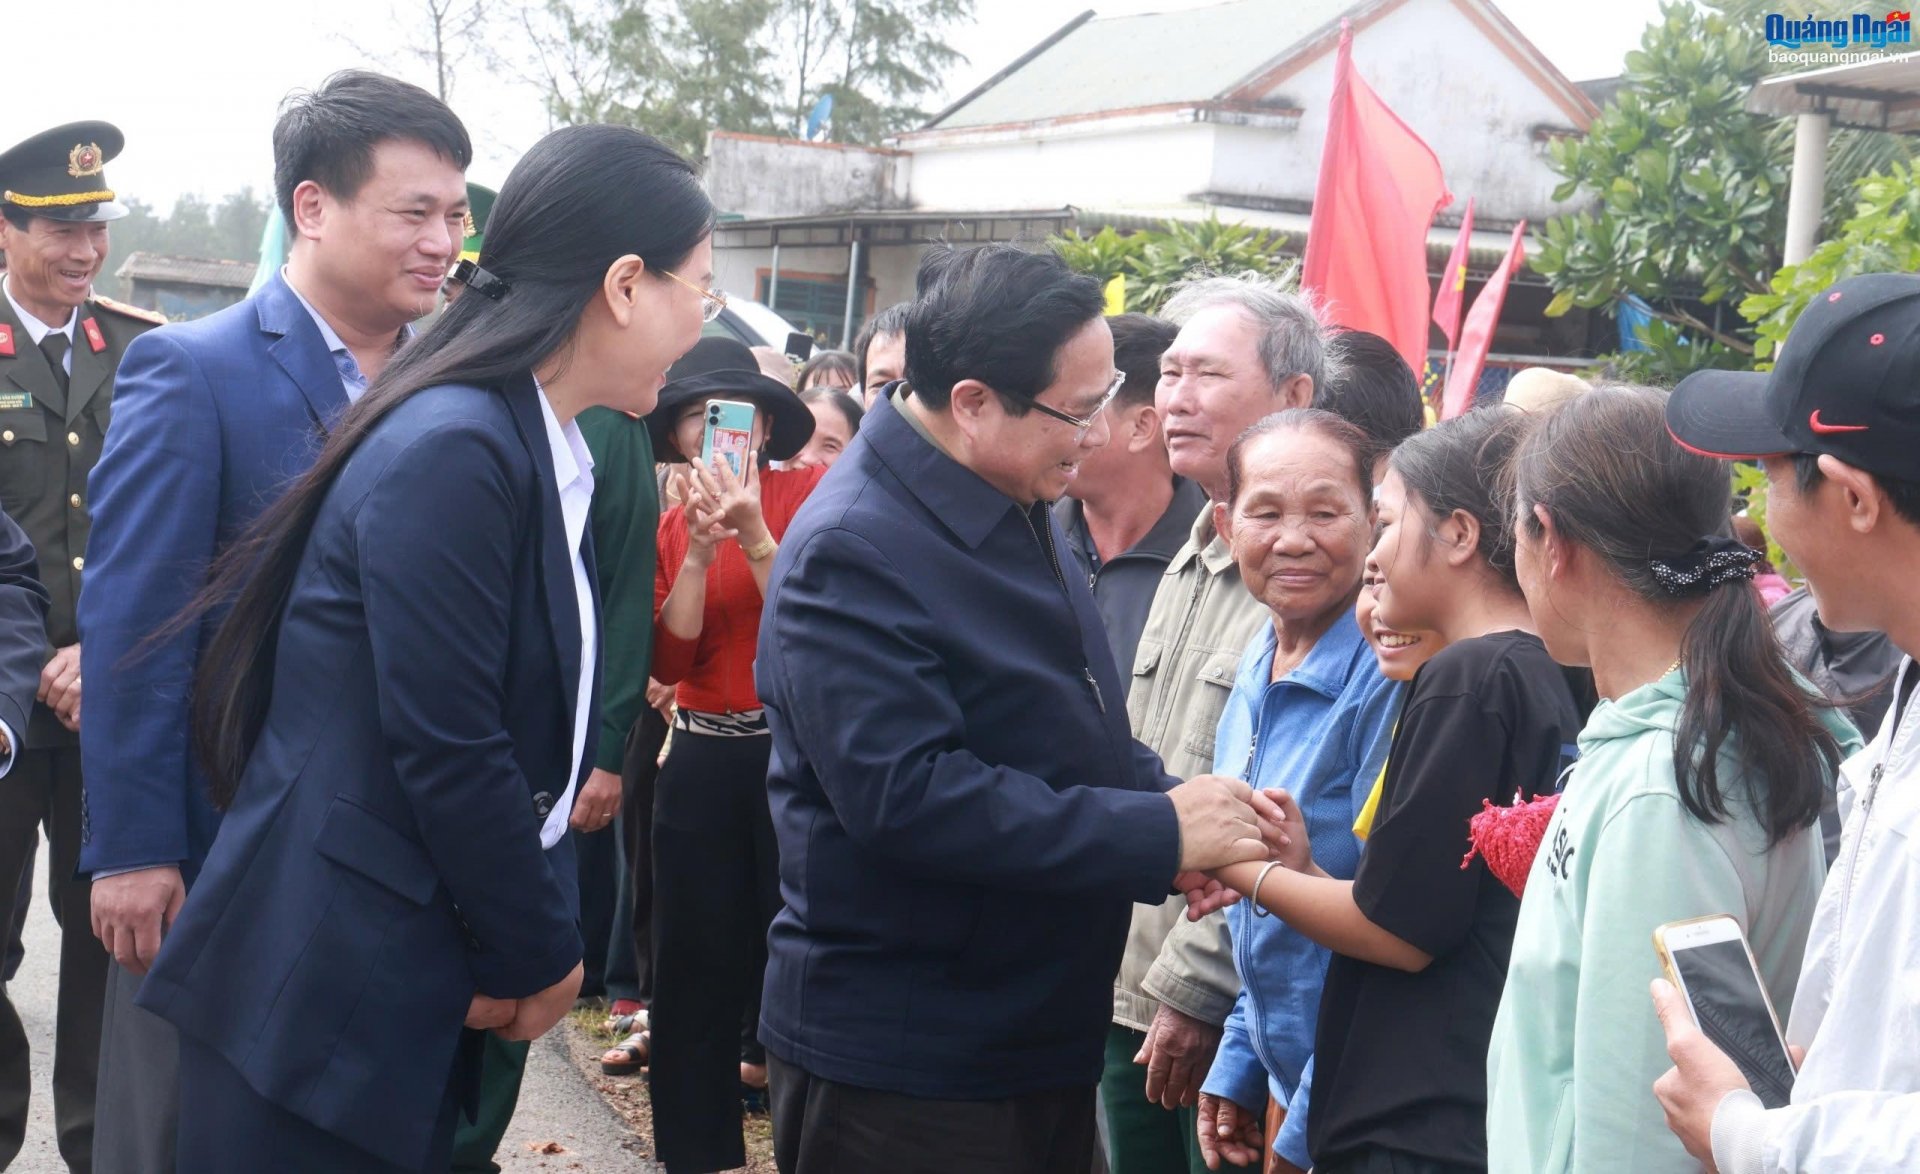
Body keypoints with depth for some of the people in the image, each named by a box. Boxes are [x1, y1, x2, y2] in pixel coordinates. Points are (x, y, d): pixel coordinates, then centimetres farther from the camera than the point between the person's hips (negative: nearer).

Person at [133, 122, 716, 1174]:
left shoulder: (544, 451, 8)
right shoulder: (450, 448, -19)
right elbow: (443, 749, -20)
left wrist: (535, 936, 3)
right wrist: (540, 952, -8)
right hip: (321, 981, -8)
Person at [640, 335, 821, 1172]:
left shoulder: (810, 493, -4)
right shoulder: (671, 525, 8)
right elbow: (667, 660, -4)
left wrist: (754, 535, -20)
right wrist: (700, 549, -14)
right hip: (701, 759, 4)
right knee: (695, 961, 9)